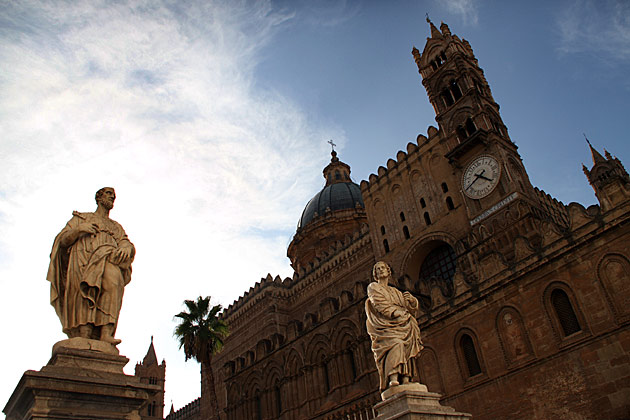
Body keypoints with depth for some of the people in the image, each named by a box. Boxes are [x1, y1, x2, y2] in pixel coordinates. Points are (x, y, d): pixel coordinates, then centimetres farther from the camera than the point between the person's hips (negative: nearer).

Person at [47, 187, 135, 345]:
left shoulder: (117, 228, 35)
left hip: (108, 260, 1)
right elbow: (63, 240, 16)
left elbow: (128, 244, 16)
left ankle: (106, 333, -46)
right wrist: (79, 229, -3)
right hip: (83, 259, -1)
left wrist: (126, 248, -10)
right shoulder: (80, 218, 30)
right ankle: (84, 334, -43)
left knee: (113, 274, -35)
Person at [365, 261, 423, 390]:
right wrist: (398, 313, -10)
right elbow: (381, 305, -1)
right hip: (384, 324, -5)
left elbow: (412, 307, 25)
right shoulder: (373, 287, 16)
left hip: (401, 324, 5)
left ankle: (406, 380, -27)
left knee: (406, 346, -19)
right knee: (395, 343, -30)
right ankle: (393, 378, -43)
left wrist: (410, 299, 4)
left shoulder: (395, 291, 31)